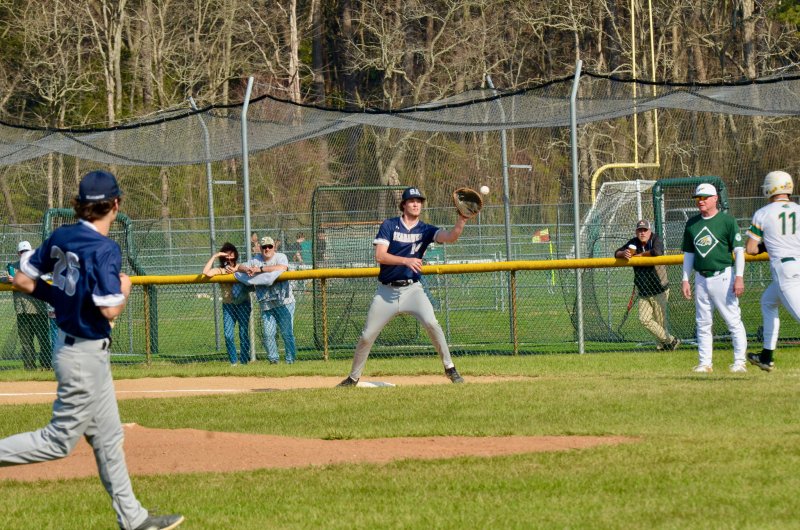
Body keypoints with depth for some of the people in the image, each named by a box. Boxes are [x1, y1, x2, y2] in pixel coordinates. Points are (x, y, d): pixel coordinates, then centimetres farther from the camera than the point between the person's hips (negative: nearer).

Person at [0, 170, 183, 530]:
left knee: (107, 439, 14)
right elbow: (110, 310, -26)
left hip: (68, 339, 9)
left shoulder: (62, 237, 1)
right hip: (86, 354, -9)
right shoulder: (104, 249, -22)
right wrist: (124, 289, -6)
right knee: (60, 440, 1)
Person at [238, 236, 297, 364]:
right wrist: (247, 269, -13)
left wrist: (260, 269, -21)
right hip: (266, 304, 4)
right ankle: (273, 359, 12)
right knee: (267, 334, -1)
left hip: (284, 302, -4)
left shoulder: (280, 257, -1)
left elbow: (281, 268, -22)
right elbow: (240, 267, 12)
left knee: (287, 333, -4)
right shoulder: (256, 260, 14)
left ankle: (290, 360, 3)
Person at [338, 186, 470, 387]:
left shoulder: (425, 230, 2)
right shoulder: (389, 226, -1)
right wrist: (406, 260, -25)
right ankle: (354, 377, 20)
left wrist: (462, 219, -33)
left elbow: (451, 237, -15)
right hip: (386, 291, 0)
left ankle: (450, 368, -12)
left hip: (412, 289, 0)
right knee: (367, 336, 2)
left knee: (431, 323, -24)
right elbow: (380, 256, -13)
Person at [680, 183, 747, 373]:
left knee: (733, 320, -6)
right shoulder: (692, 224, 12)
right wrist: (685, 279, 12)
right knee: (703, 323, 7)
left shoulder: (727, 221, -4)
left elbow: (739, 250, -6)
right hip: (701, 279, 5)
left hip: (723, 277, -5)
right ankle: (705, 363, 13)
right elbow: (688, 254, 18)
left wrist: (739, 277, -15)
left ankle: (739, 362, -2)